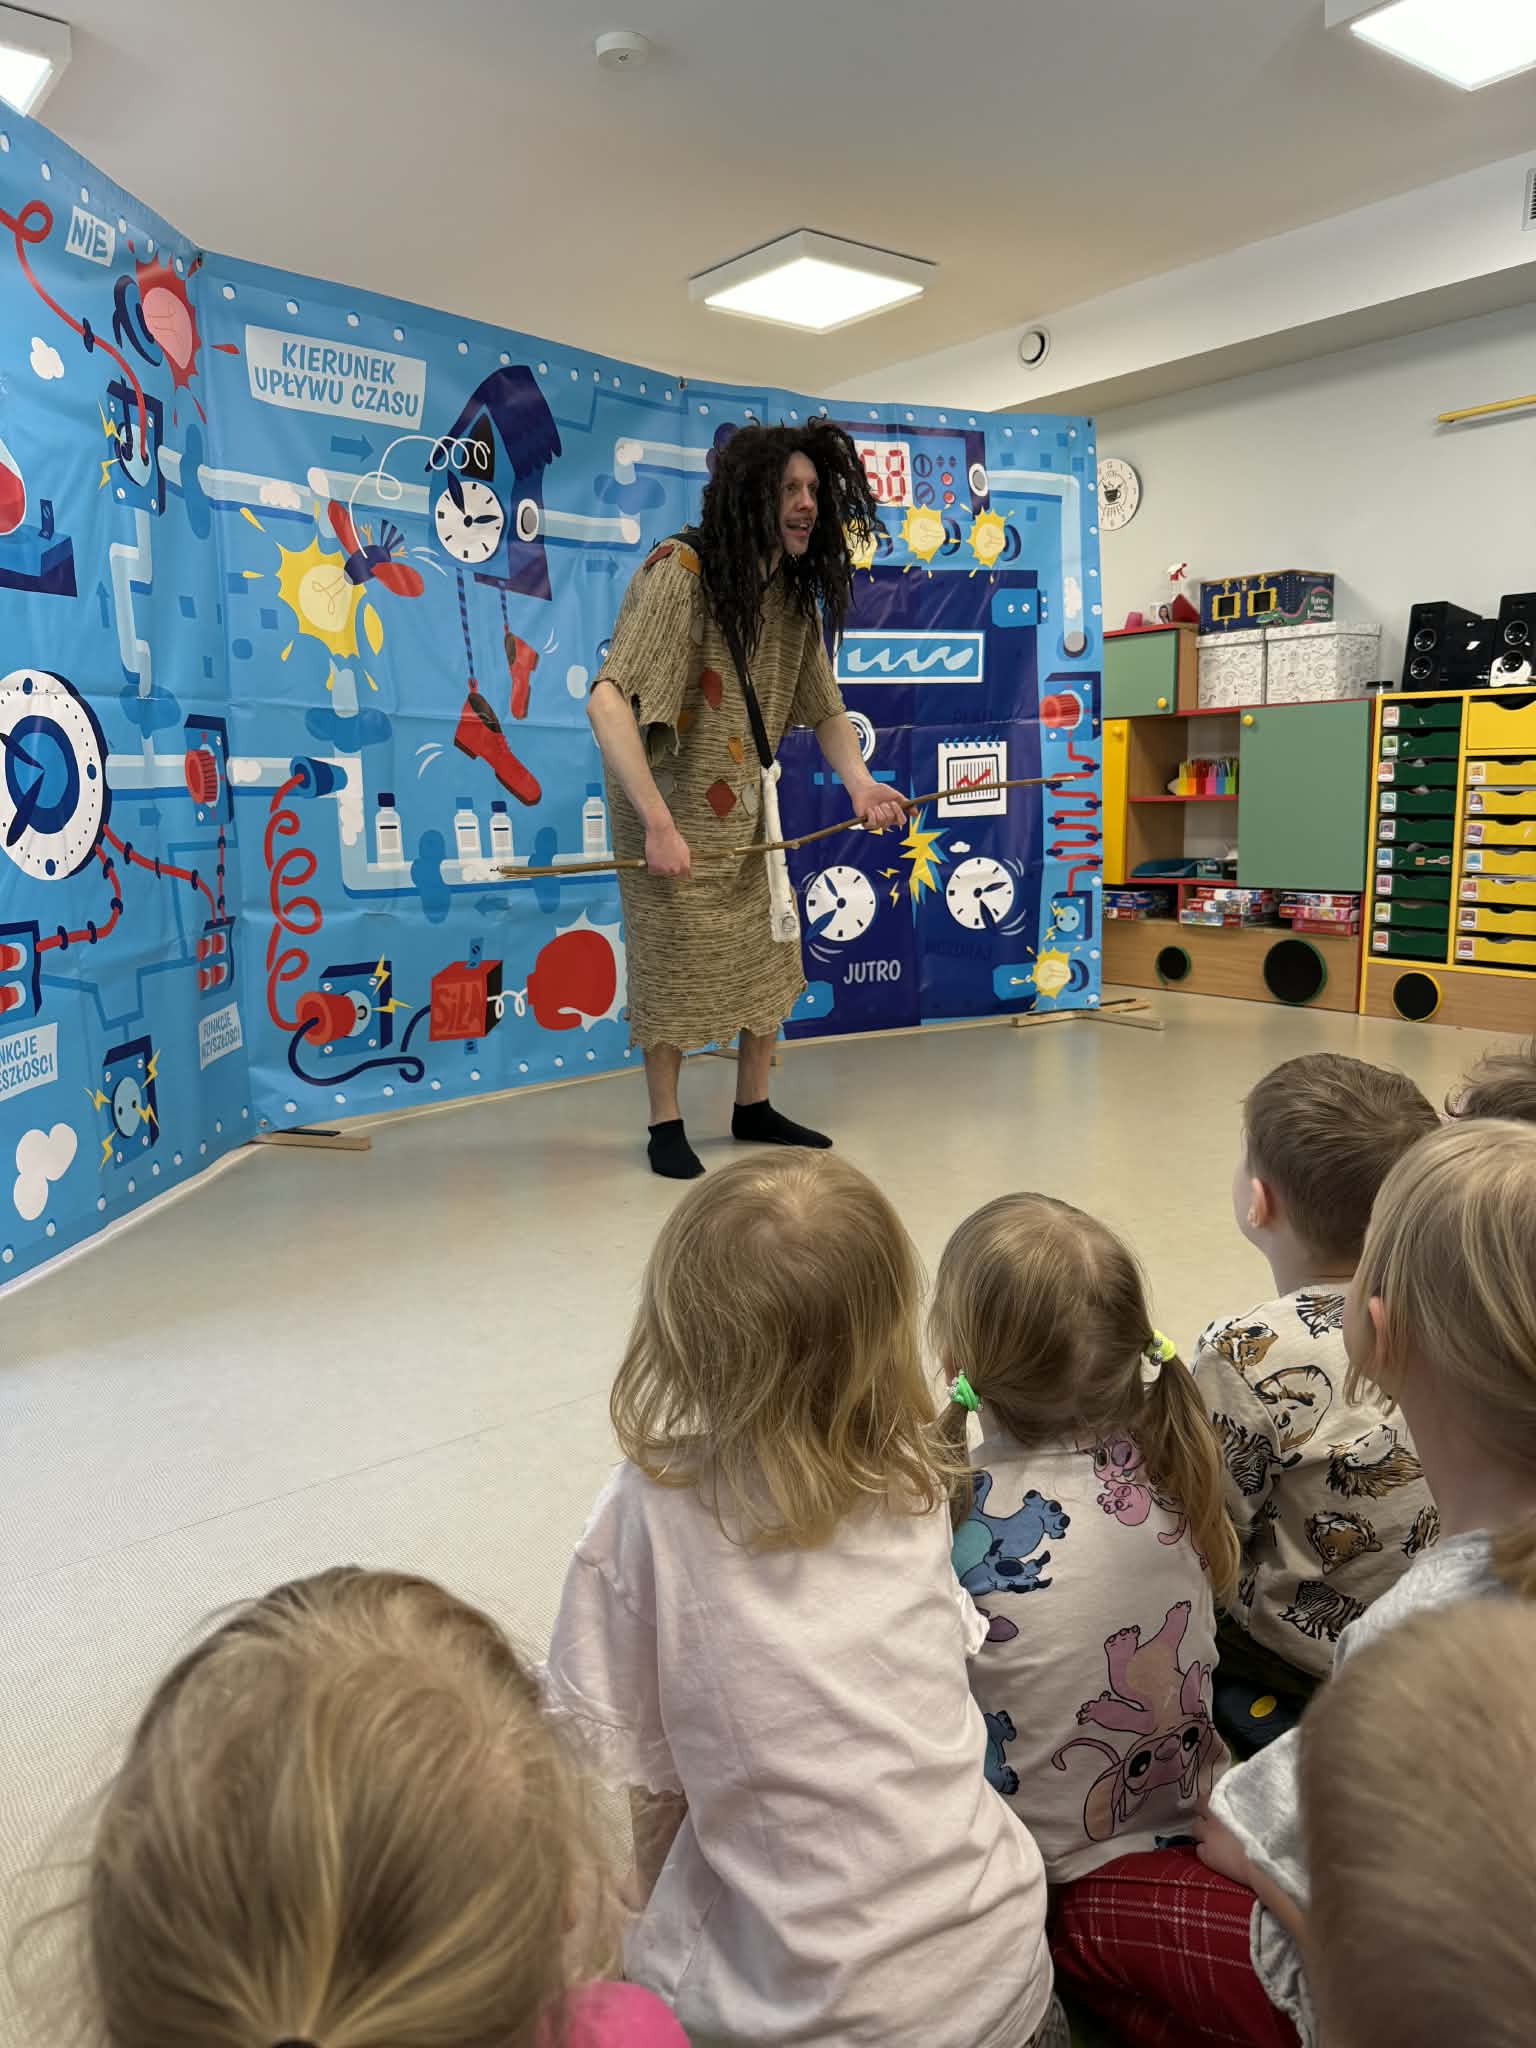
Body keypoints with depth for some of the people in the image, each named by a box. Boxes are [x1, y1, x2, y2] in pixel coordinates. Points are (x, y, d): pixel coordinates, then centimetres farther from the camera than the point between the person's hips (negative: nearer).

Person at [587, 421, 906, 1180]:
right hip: (670, 800, -7)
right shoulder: (678, 572, -23)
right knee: (671, 953, 0)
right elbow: (607, 702, -33)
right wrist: (658, 823, -40)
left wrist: (858, 783, -17)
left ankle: (754, 1107, 26)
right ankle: (665, 1123, 16)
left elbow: (825, 710, 4)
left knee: (766, 952, 10)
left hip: (743, 804, 7)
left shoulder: (797, 595, -1)